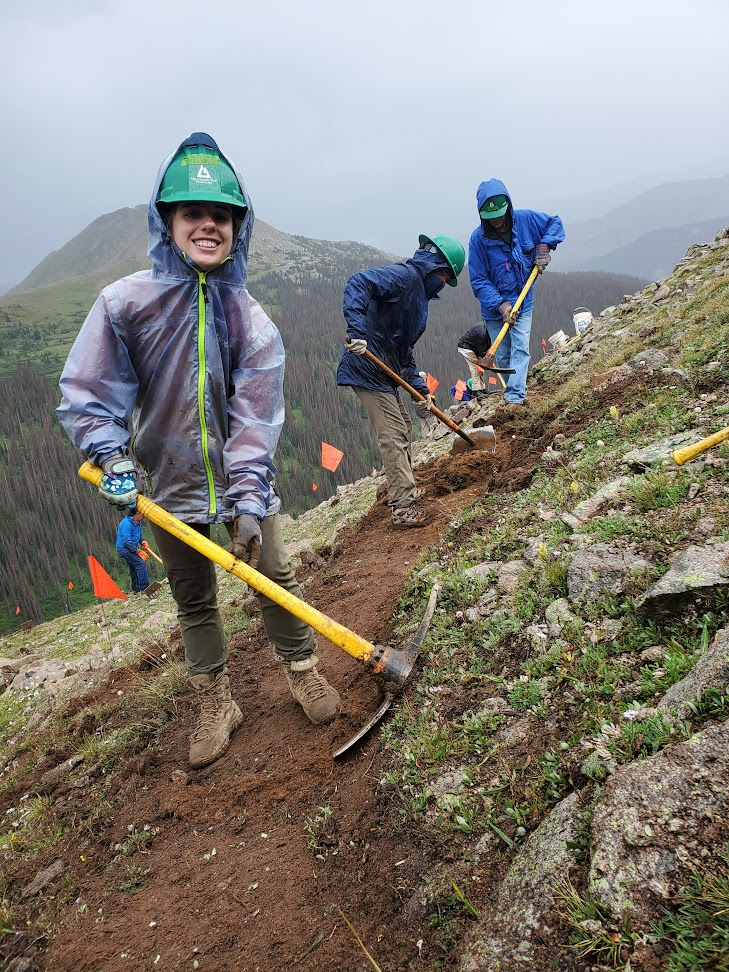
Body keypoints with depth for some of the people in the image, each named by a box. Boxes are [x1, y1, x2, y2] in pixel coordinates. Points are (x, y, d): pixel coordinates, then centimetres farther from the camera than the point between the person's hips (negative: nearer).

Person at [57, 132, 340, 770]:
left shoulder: (253, 323, -10)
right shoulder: (125, 303, -12)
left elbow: (255, 422, -14)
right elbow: (86, 393, -5)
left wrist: (249, 504, -21)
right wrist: (112, 456, -18)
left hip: (244, 479, 0)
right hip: (169, 485, 1)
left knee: (275, 578, 7)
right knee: (193, 601, 13)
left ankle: (303, 670, 33)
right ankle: (216, 706, 32)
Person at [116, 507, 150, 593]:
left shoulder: (137, 522, 6)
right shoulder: (126, 524, -24)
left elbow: (139, 535, 19)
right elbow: (127, 541, -27)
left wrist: (143, 541, -3)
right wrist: (138, 551, -25)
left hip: (131, 548, 10)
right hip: (124, 548, -10)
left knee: (133, 568, 17)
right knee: (141, 563, -19)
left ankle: (135, 589, 29)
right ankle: (144, 588, -20)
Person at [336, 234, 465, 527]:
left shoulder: (420, 293, 20)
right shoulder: (405, 275, -10)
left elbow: (404, 350, 21)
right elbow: (358, 283, -26)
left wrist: (420, 388, 14)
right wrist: (357, 332, -36)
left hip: (385, 373, 10)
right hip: (367, 369, -10)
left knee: (404, 431, 20)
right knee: (394, 438, -7)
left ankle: (404, 492, 35)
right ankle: (405, 508, 0)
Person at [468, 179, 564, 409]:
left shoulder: (525, 219, -8)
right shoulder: (478, 238, -15)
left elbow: (555, 223, 11)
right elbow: (478, 281, -14)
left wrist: (544, 245, -7)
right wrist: (500, 304, -23)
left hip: (523, 302, 1)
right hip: (494, 307, 0)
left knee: (520, 349, -15)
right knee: (502, 356, 7)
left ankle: (514, 397, -21)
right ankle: (515, 392, 25)